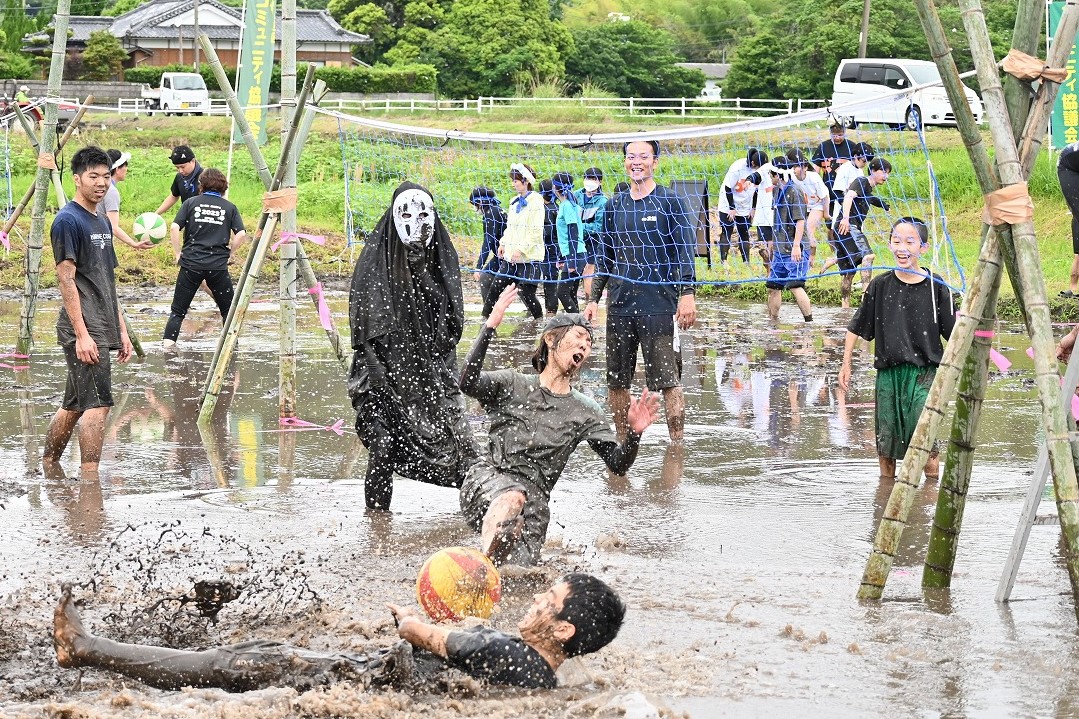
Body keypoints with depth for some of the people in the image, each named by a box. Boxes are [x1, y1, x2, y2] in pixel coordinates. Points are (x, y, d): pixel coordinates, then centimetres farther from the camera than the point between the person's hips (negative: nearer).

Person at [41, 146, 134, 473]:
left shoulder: (102, 223, 18)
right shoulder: (68, 221, -9)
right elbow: (66, 279, -14)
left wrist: (121, 330, 19)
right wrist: (82, 334, -19)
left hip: (102, 332, 9)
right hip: (83, 331, -9)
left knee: (73, 406, 13)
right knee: (97, 404, -13)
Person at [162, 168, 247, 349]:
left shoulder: (191, 203, 5)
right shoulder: (229, 207, 7)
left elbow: (174, 228, -5)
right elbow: (241, 234, -3)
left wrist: (178, 254, 4)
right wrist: (230, 254, 10)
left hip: (191, 264, 0)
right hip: (218, 265, 0)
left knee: (178, 309, 6)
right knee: (228, 309, 13)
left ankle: (168, 340, -6)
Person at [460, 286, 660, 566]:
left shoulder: (585, 413, 15)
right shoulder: (513, 385, 8)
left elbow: (618, 464, 6)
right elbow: (468, 384, -12)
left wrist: (634, 434, -16)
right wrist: (490, 326, -20)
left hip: (535, 495, 4)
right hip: (488, 477, -4)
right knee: (511, 499, -39)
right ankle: (483, 561, -38)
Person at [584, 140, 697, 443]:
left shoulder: (669, 202, 0)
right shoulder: (615, 206, 13)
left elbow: (685, 251, -4)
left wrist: (687, 294, -14)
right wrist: (594, 299, 14)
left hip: (659, 305, -5)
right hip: (620, 305, 5)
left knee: (668, 378, -8)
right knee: (617, 381, 7)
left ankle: (677, 444, -3)